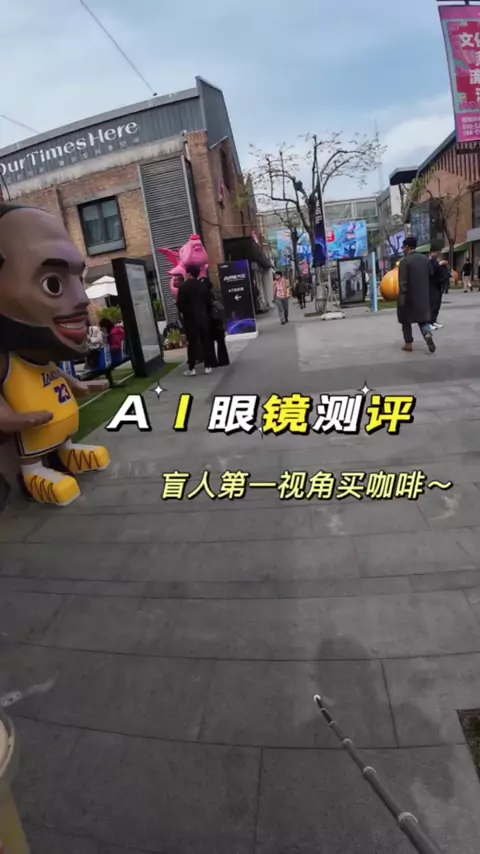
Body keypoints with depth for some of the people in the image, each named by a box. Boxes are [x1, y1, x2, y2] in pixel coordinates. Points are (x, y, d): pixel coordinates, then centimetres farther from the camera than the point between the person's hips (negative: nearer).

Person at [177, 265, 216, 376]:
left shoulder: (184, 287, -8)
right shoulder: (202, 285, 5)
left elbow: (180, 304, -9)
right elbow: (209, 301, 5)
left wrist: (184, 313, 10)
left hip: (190, 318, -3)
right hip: (203, 317, 3)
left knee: (192, 344, 0)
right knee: (206, 342, 6)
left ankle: (191, 369, 0)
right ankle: (208, 366, 6)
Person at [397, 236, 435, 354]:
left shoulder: (405, 261, -13)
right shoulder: (426, 259, 7)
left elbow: (403, 282, -17)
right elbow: (430, 277, 11)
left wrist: (402, 298, -16)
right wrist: (426, 292, 19)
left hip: (409, 296, -5)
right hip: (423, 295, 5)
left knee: (406, 320, 9)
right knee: (423, 318, 11)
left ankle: (408, 344, 13)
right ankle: (428, 335, -16)